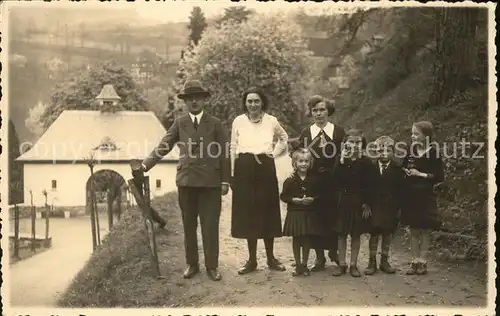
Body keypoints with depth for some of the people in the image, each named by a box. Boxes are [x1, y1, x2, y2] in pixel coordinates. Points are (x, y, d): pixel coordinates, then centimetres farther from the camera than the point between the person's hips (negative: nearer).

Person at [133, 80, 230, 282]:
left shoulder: (215, 124, 4)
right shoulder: (180, 123, 8)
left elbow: (224, 153, 3)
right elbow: (163, 146, 0)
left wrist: (225, 181, -2)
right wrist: (145, 165, -12)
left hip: (210, 182, -2)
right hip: (186, 181, 2)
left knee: (210, 226, 1)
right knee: (189, 226, 10)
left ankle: (212, 265, 11)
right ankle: (192, 264, 21)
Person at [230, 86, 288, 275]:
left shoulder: (271, 121, 3)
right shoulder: (238, 121, 3)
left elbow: (284, 138, 21)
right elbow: (233, 148, 5)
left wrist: (275, 153, 7)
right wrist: (232, 174, 0)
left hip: (266, 169, 0)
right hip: (244, 169, 0)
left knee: (268, 211, 4)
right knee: (247, 213, 3)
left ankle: (271, 258, 16)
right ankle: (252, 260, 13)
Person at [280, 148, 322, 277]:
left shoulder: (313, 179, 0)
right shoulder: (290, 180, -5)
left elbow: (318, 194, 4)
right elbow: (284, 196, -6)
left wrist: (312, 199, -16)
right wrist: (296, 200, -18)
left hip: (309, 214, 1)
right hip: (294, 213, -1)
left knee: (306, 239, 9)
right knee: (296, 239, 8)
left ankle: (304, 264, 22)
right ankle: (298, 265, 20)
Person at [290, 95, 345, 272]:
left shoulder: (339, 132, 2)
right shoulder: (305, 134, 6)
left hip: (333, 182, -1)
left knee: (334, 217, 5)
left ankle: (334, 251, 28)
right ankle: (320, 257, 16)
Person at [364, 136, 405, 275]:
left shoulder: (397, 170, 1)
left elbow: (400, 190, 2)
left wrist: (398, 208, -3)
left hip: (390, 208, 1)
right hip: (374, 207, -1)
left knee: (387, 235, 9)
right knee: (374, 235, 4)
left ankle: (384, 261, 21)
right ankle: (372, 262, 13)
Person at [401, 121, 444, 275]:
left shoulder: (433, 153, -9)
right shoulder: (411, 150, 4)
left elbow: (439, 177, -10)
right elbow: (403, 166, 18)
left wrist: (421, 174, -14)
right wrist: (406, 171, -3)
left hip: (425, 195, -4)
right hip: (410, 194, 4)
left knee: (425, 229, 5)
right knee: (413, 230, 9)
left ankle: (422, 261, 13)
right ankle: (414, 261, 16)